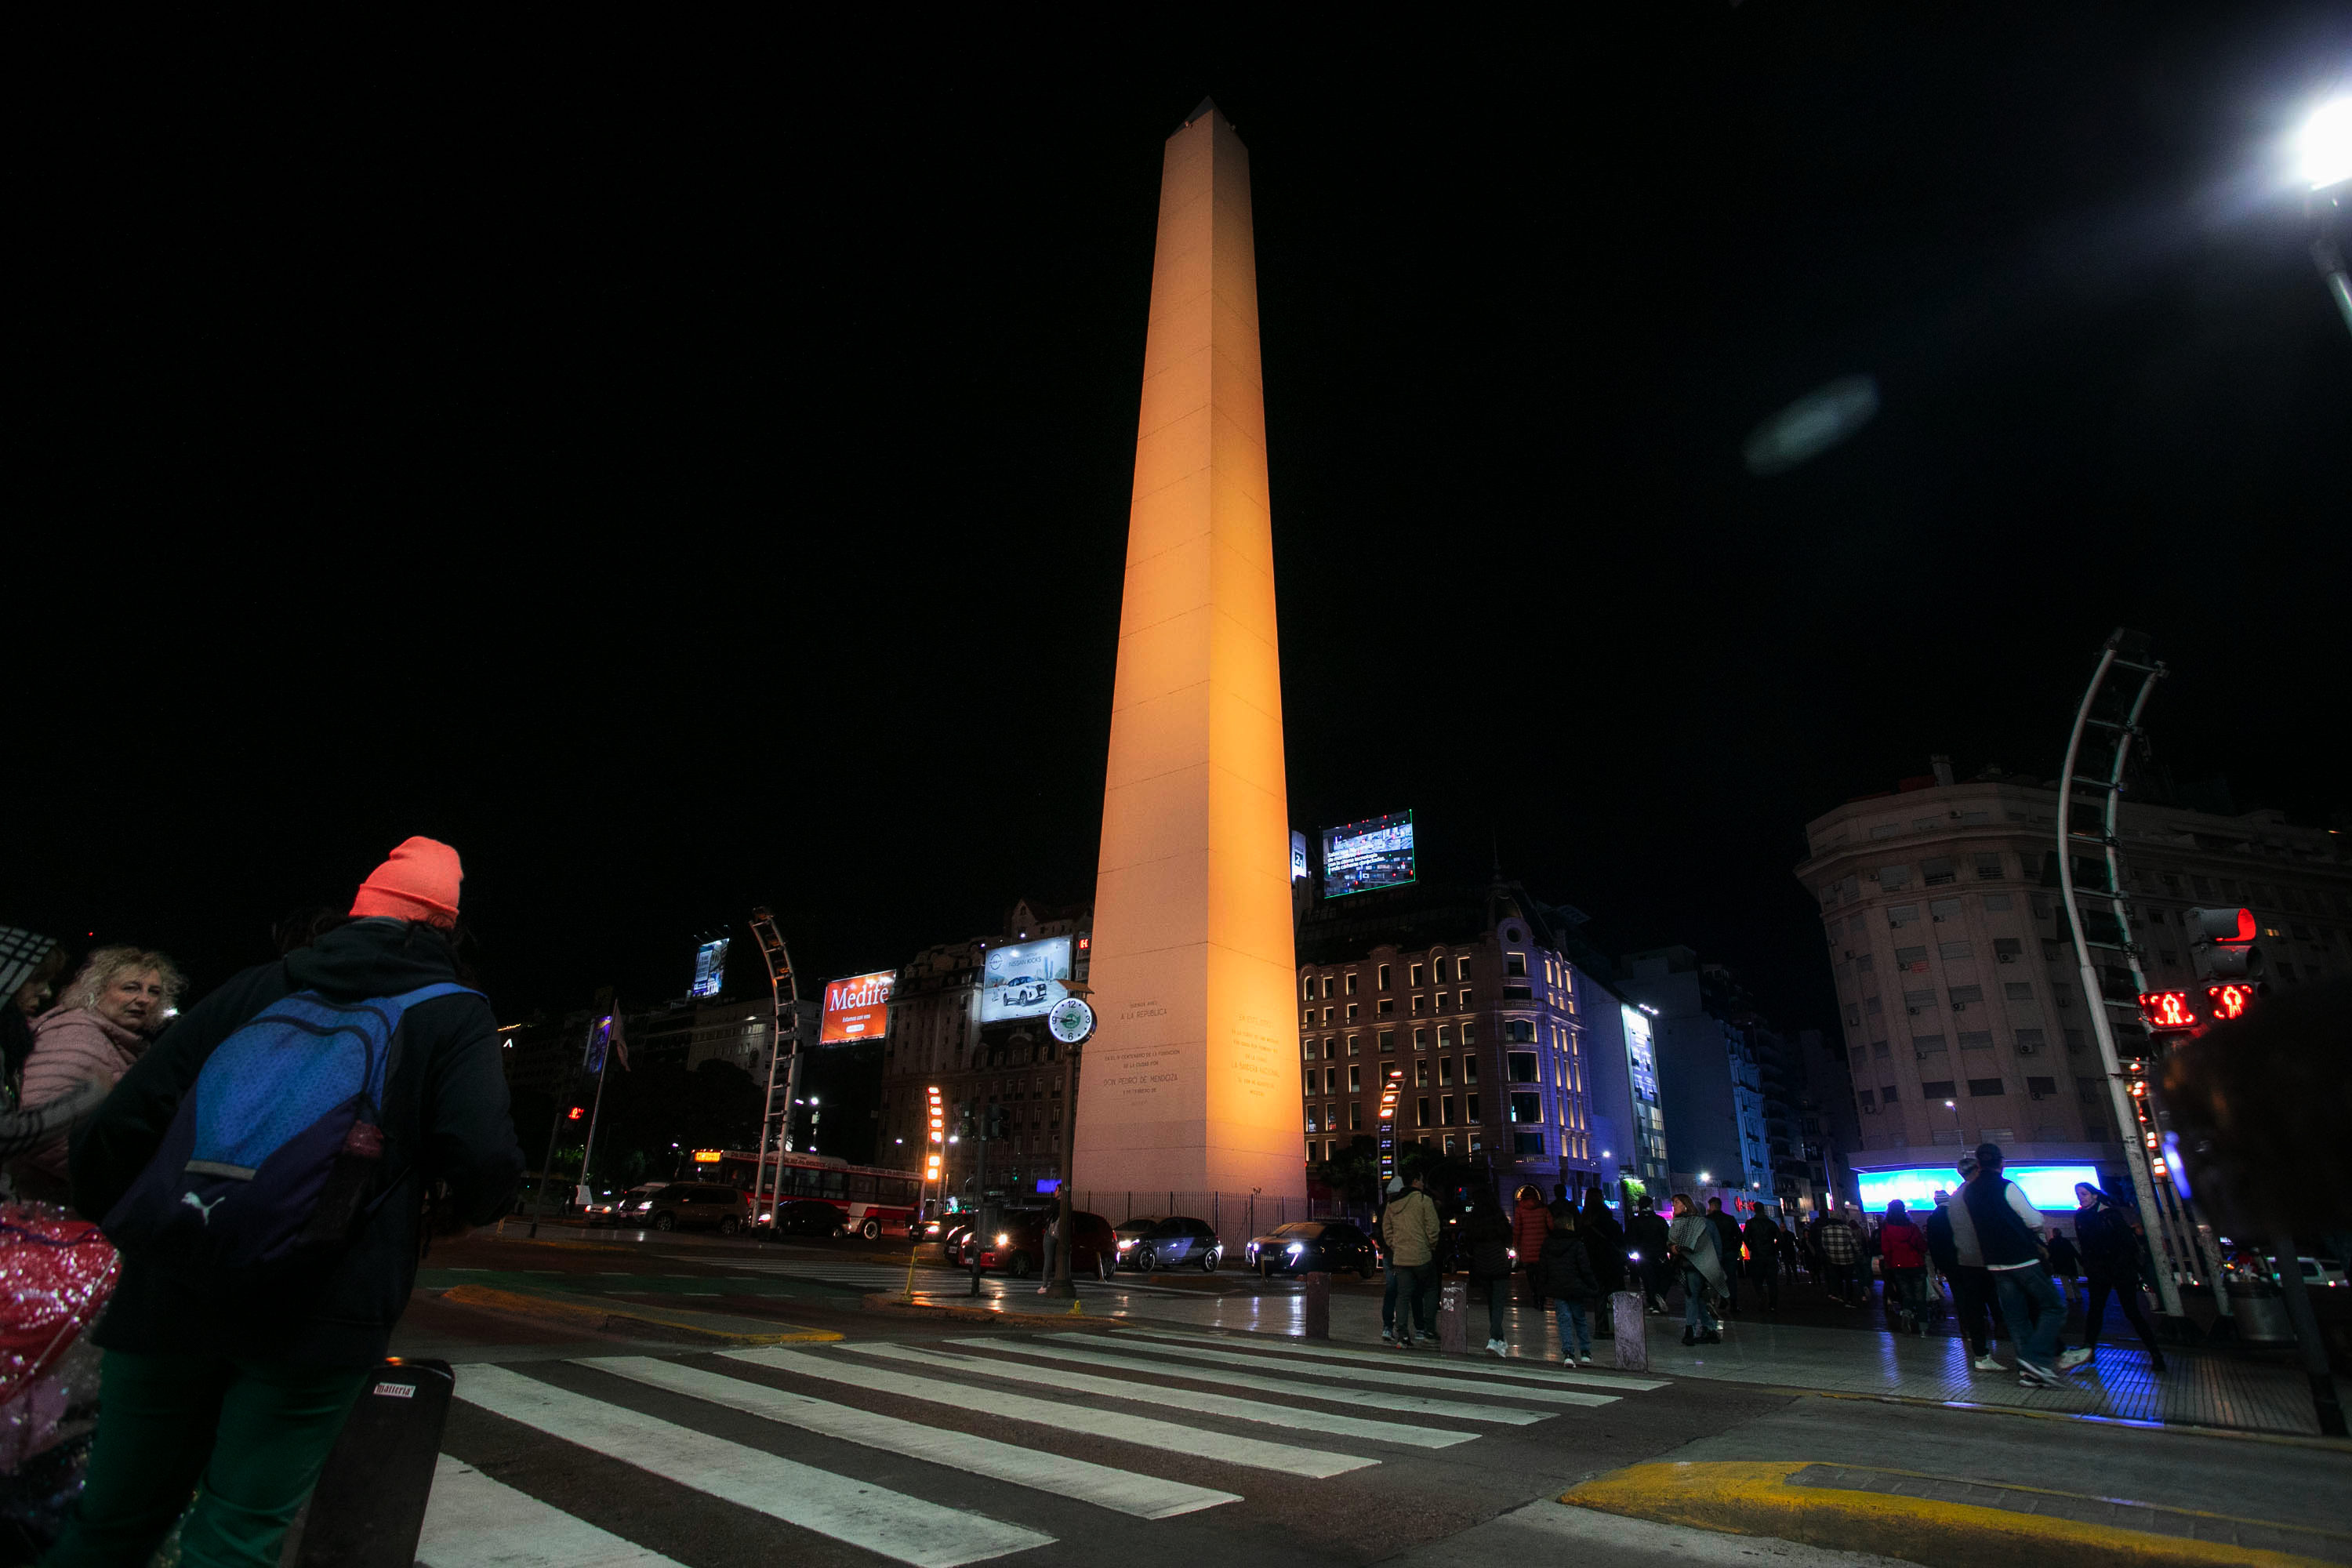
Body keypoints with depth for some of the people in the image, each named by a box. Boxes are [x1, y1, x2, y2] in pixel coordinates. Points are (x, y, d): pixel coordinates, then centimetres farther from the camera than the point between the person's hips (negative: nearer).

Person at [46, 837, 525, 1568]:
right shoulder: (454, 1014, -3)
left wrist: (138, 1233, 19)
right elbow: (487, 1158, -17)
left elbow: (120, 1128, 3)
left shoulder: (254, 988, 8)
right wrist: (457, 1210, 6)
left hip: (174, 1297, 4)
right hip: (322, 1316, -3)